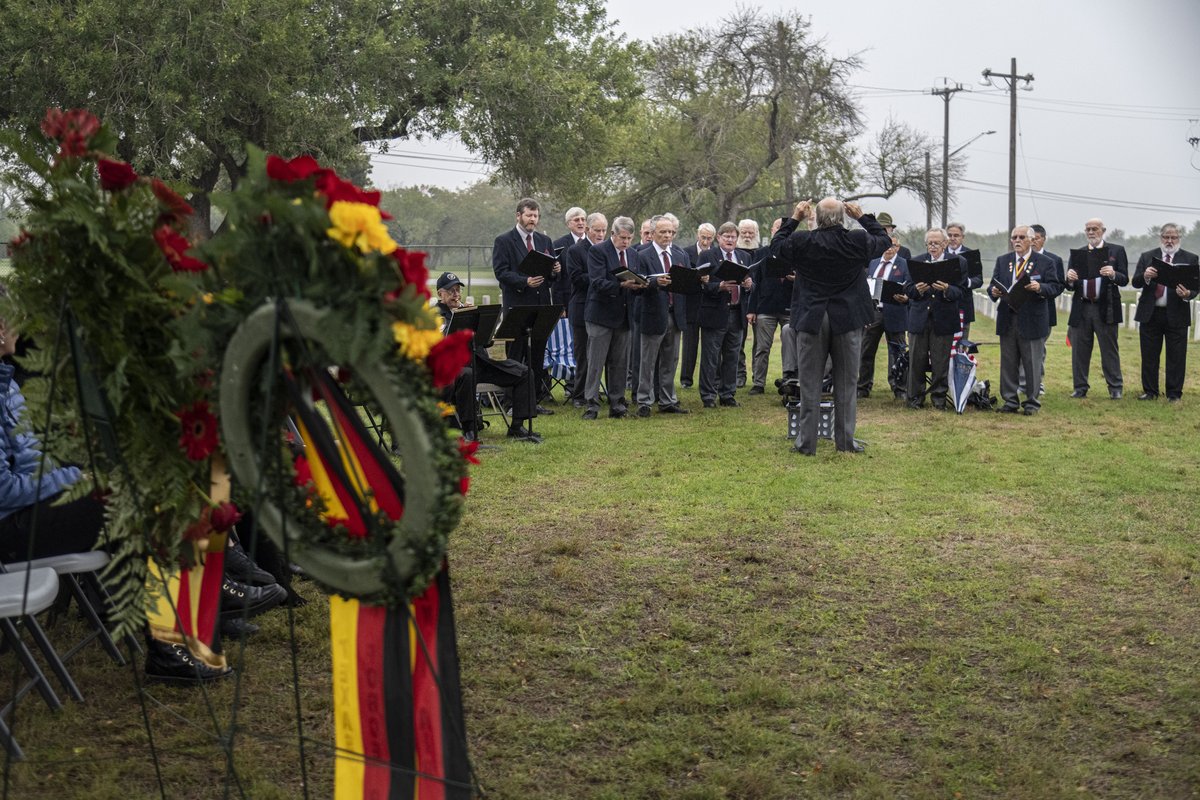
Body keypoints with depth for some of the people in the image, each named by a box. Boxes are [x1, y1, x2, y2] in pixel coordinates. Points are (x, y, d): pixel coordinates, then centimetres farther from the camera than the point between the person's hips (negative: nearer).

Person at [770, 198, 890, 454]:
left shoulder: (801, 241, -11)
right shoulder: (858, 241, -10)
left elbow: (776, 245, 10)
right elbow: (884, 240, 11)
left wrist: (794, 218, 16)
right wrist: (862, 217, 17)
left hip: (811, 320, 0)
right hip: (848, 320, 0)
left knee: (809, 384, 6)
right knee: (846, 383, 9)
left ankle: (807, 442, 7)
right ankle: (846, 441, 13)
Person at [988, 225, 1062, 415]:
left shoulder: (1045, 263, 1)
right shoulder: (1002, 261, 12)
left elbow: (1055, 288, -6)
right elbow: (994, 285, 8)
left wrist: (1040, 288, -25)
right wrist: (994, 292, -15)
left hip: (1032, 321, -3)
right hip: (1007, 320, 3)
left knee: (1033, 365, 3)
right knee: (1008, 364, 8)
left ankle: (1032, 403, 12)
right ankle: (1010, 402, 16)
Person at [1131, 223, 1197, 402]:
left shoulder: (1190, 259, 4)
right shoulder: (1147, 257, 8)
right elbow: (1135, 282, 2)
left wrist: (1187, 294, -24)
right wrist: (1145, 276, -20)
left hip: (1176, 315, -2)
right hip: (1150, 314, 2)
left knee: (1176, 357, 1)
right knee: (1149, 356, 7)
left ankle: (1174, 394, 8)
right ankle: (1150, 392, 16)